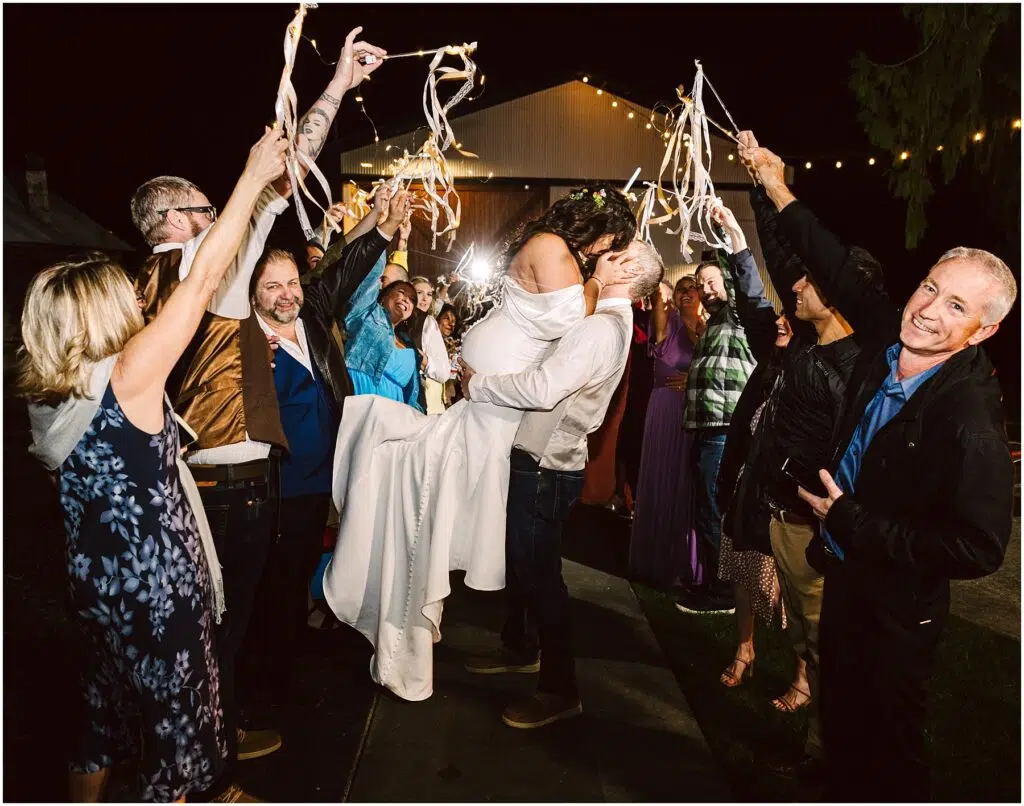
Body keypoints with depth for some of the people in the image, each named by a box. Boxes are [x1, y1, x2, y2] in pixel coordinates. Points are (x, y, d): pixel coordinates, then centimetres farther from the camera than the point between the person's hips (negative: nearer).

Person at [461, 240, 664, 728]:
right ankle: (519, 647, 44)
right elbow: (549, 382, 15)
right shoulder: (608, 322, 13)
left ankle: (560, 689, 18)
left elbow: (543, 389, -31)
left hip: (545, 469, -10)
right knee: (519, 559, 23)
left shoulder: (601, 328, -20)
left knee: (538, 572, 1)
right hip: (538, 459, 10)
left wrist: (477, 385, -17)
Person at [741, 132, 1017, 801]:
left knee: (887, 750, 15)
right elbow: (841, 269, 4)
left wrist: (856, 524, -24)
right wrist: (778, 190, 8)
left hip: (897, 608, -7)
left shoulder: (971, 418, -28)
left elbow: (981, 549, -28)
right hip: (846, 574, 7)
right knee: (841, 716, 27)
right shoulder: (891, 339, -9)